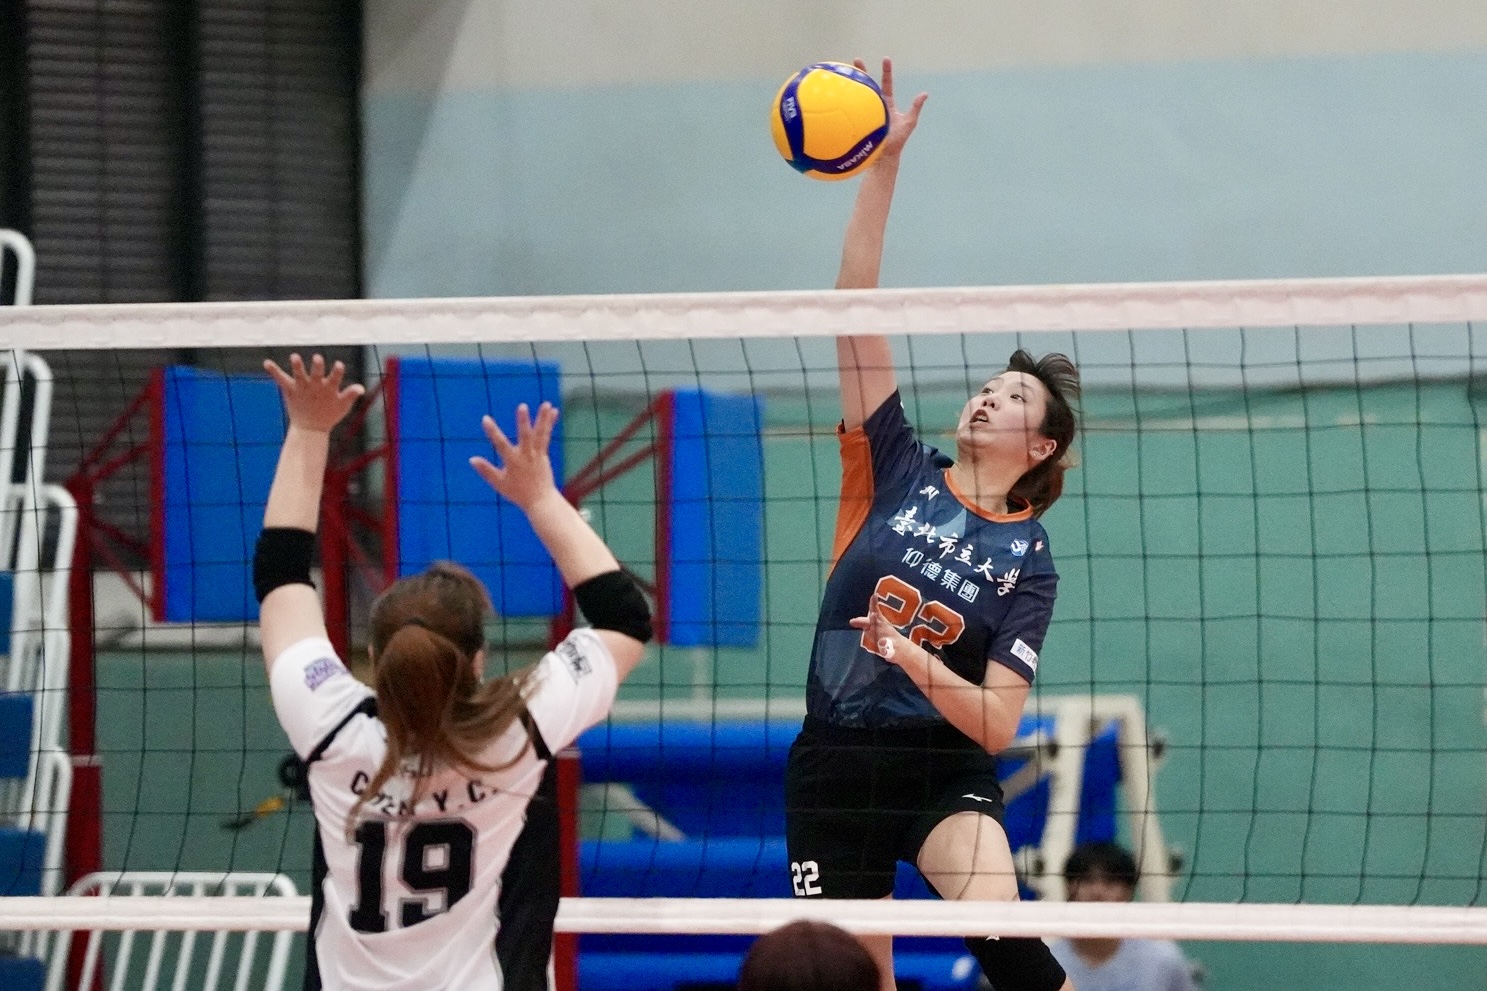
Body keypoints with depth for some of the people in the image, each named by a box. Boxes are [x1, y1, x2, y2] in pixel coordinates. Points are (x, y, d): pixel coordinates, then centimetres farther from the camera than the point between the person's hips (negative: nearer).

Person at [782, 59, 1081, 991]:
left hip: (945, 770, -2)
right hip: (833, 764, 2)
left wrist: (913, 659, -25)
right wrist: (882, 162, -12)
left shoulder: (1028, 558, -1)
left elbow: (999, 722, -9)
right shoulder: (898, 470, 3)